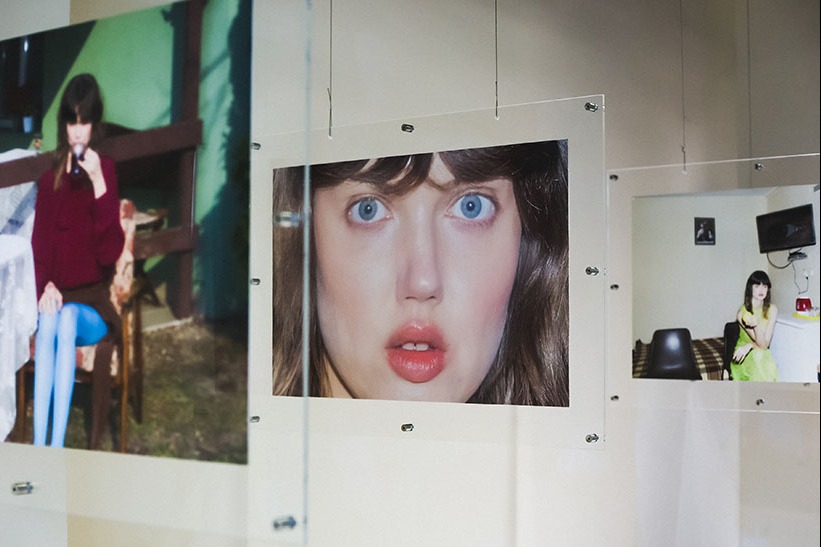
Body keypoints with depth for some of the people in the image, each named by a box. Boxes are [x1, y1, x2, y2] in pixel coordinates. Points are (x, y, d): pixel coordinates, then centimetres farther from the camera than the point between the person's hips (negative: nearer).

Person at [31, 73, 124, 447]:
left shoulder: (106, 171, -1)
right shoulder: (49, 180, 8)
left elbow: (111, 251, -12)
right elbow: (39, 245, 6)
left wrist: (98, 183, -20)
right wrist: (46, 286, -15)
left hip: (93, 303, -2)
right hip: (57, 298, 2)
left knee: (67, 319, -32)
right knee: (48, 322, -30)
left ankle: (57, 446, -35)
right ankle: (39, 446, -36)